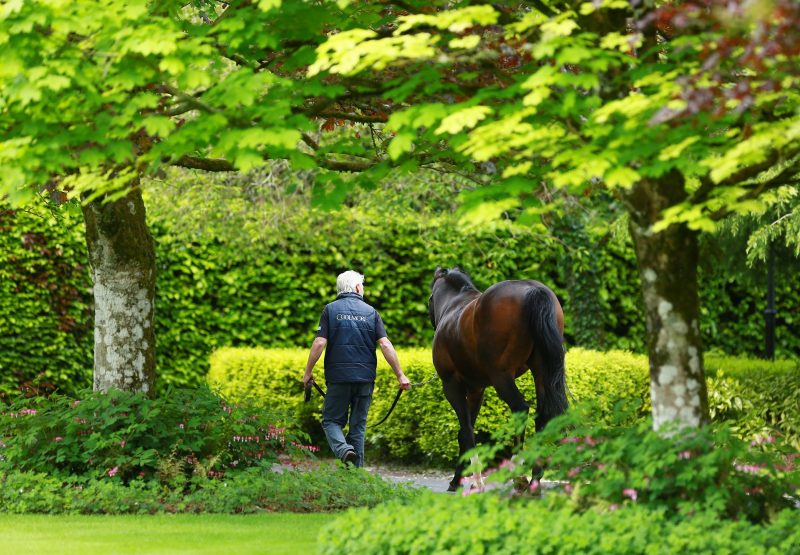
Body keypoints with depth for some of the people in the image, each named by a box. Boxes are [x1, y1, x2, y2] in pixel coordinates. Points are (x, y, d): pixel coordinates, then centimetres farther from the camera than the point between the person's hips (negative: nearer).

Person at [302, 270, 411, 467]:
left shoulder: (330, 310, 1)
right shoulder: (370, 312, 5)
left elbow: (319, 343, -8)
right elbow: (385, 344, -3)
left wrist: (308, 372, 0)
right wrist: (400, 375, -2)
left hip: (338, 377, -2)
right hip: (365, 377, 2)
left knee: (332, 420, 6)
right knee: (358, 425, 10)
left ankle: (343, 449, -23)